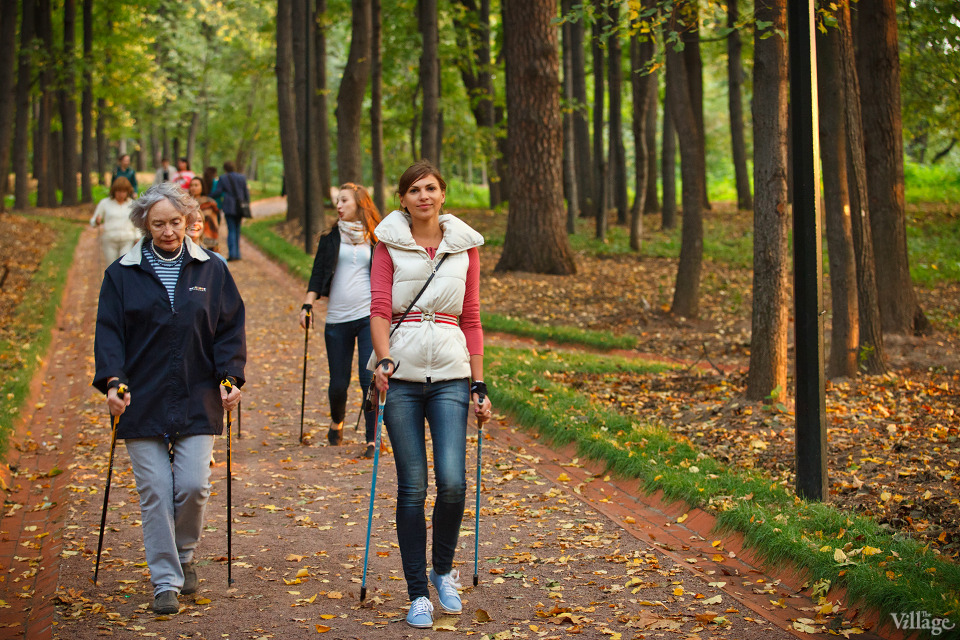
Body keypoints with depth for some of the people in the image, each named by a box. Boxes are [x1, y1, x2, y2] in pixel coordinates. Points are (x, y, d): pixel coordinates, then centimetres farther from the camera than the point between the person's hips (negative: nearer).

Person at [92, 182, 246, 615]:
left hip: (198, 401, 1)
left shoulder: (211, 271, 7)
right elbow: (109, 332, 2)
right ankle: (166, 582, 7)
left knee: (194, 486, -6)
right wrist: (112, 380, -12)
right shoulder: (122, 275, 5)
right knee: (155, 493, -2)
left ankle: (183, 557, 22)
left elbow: (230, 328, 8)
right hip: (142, 402, 0)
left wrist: (230, 376, -4)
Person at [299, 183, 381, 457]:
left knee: (369, 378, -12)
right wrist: (308, 305, -5)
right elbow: (318, 274, 6)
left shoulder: (376, 240, 6)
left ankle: (373, 440, -3)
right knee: (338, 383, 5)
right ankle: (337, 422, 36)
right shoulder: (331, 238, 9)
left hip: (369, 316, -2)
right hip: (337, 319, 2)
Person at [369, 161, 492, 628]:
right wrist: (384, 359, -19)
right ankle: (418, 594, 10)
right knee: (412, 487, -1)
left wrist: (479, 385, 8)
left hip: (450, 372, 1)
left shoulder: (464, 246, 10)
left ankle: (444, 570, 17)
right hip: (402, 373, -1)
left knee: (452, 482, -10)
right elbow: (379, 308, -2)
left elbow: (472, 320, 12)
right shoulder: (389, 243, 6)